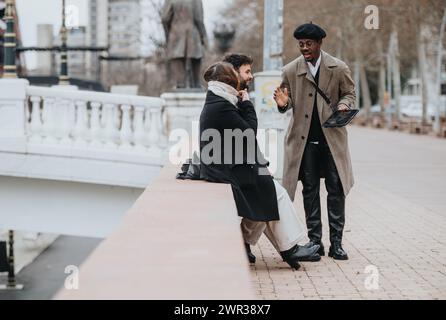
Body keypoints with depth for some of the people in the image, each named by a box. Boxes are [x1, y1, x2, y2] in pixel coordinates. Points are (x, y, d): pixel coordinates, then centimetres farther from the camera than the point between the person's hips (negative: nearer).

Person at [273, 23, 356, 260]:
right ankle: (315, 241, 13)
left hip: (332, 136, -1)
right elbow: (289, 101, 10)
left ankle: (336, 242, 7)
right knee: (310, 190, 6)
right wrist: (283, 103, -14)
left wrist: (344, 105, -13)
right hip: (304, 138, 1)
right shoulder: (290, 71, 1)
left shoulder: (338, 68, -2)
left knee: (336, 189, 0)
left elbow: (349, 93, 9)